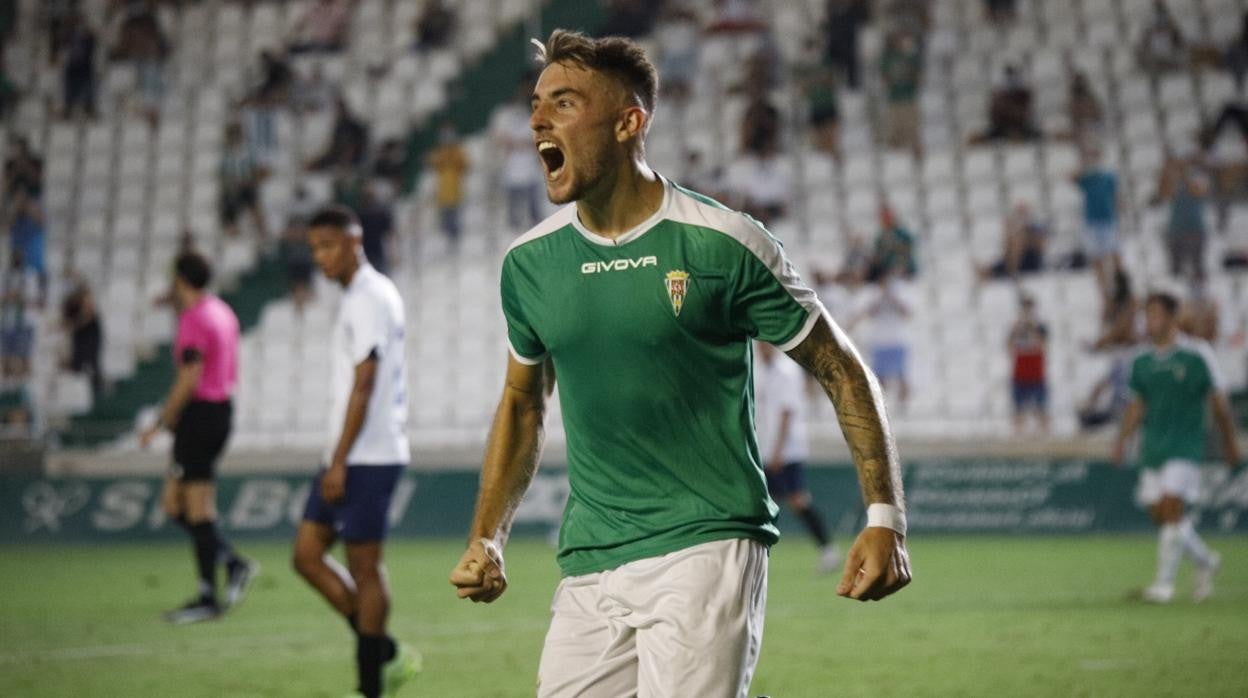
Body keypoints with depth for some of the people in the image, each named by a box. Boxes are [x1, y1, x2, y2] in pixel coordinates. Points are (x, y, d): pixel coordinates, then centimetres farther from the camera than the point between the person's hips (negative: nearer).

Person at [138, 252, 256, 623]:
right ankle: (233, 562, 7)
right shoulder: (223, 313, 14)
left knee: (198, 510, -5)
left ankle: (208, 598, -2)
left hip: (199, 413, -10)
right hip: (222, 409, 10)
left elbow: (189, 380, -21)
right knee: (173, 502, 13)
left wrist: (161, 423, -15)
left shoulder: (194, 319, -15)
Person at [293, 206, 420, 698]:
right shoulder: (362, 296, 17)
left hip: (367, 458, -10)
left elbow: (363, 386, -18)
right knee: (307, 554, 8)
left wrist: (339, 462, -19)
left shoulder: (369, 299, -13)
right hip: (349, 456, 10)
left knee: (364, 567, -3)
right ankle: (386, 655, 13)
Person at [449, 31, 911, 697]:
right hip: (587, 567, 5)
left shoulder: (721, 245, -7)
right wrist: (485, 540, 11)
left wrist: (885, 517, -9)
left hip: (707, 545, -5)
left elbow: (841, 371, -1)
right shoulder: (528, 262, 7)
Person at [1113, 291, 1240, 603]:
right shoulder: (1142, 362, 8)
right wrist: (1122, 440, 5)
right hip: (1152, 446, 5)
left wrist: (1229, 443, 4)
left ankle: (1164, 583, -12)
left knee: (1172, 509, -16)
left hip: (1185, 446, -5)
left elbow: (1218, 401, 1)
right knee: (1160, 514, 5)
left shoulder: (1196, 355, -5)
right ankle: (1205, 561, 28)